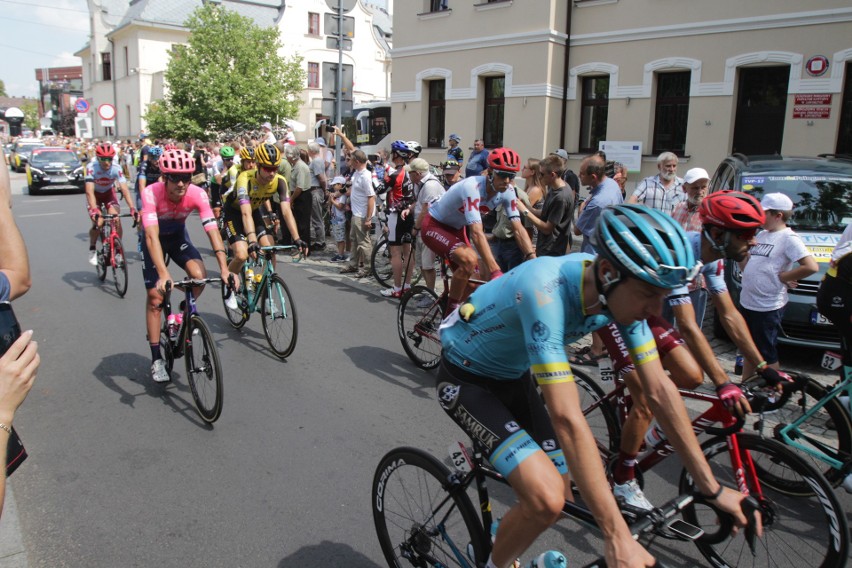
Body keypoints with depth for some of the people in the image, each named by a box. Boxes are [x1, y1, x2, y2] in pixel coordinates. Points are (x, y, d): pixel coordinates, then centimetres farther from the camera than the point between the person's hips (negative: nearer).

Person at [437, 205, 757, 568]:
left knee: (560, 498, 6)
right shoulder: (546, 291, -38)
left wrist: (712, 488, -7)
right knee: (547, 501, -23)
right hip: (465, 379, -7)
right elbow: (567, 419, -40)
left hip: (515, 377, 7)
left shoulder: (622, 292, -15)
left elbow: (660, 391, -9)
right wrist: (617, 538, -37)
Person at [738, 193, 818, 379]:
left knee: (767, 355, 2)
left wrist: (782, 276, -16)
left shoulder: (789, 238, -14)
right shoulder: (761, 234, 11)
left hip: (768, 307, -8)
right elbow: (745, 258, 23)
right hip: (747, 302, 8)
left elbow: (811, 267, -24)